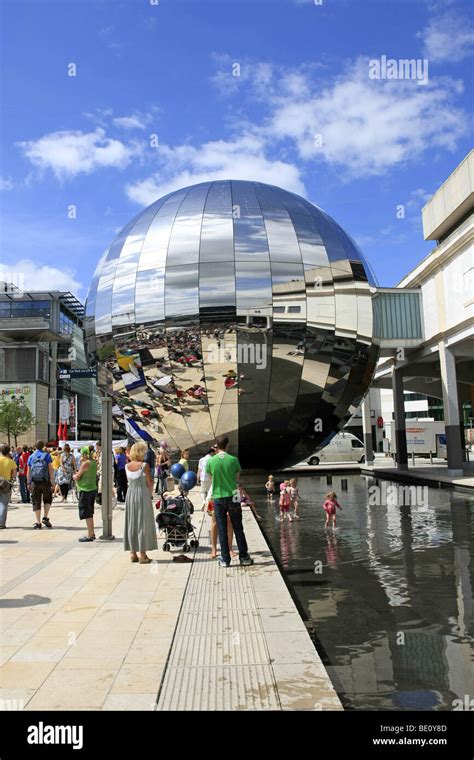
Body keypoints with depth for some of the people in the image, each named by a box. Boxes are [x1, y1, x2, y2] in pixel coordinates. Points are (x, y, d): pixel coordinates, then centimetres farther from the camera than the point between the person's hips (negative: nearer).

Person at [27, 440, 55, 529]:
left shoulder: (31, 456, 8)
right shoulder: (47, 455, 0)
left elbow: (29, 472, 8)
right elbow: (50, 470, -5)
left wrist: (29, 483, 14)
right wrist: (53, 483, -4)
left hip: (35, 483, 2)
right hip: (45, 482, -2)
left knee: (36, 502, 6)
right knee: (47, 499, 17)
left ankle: (38, 523, 5)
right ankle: (45, 518, 5)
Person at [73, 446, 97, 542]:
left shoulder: (85, 463, -18)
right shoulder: (94, 462, 7)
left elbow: (77, 477, -13)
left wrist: (74, 476, 8)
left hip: (85, 490, -9)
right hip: (93, 488, 9)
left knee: (87, 514, -2)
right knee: (90, 513, 19)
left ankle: (89, 535, 2)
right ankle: (92, 533, 25)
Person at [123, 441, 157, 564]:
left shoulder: (127, 466, 4)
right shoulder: (144, 465, -13)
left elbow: (129, 481, 8)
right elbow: (150, 483, -11)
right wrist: (150, 493, 8)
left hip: (130, 494, 5)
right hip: (143, 494, -5)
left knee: (131, 523, 12)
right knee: (143, 523, 2)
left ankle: (133, 553, 16)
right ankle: (142, 555, 5)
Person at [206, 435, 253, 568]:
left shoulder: (211, 461, -5)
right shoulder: (233, 460, -6)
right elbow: (237, 478, 4)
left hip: (218, 498, 1)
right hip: (232, 497, 0)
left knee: (222, 530, 7)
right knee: (238, 528, 9)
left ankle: (225, 559, 11)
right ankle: (244, 557, 15)